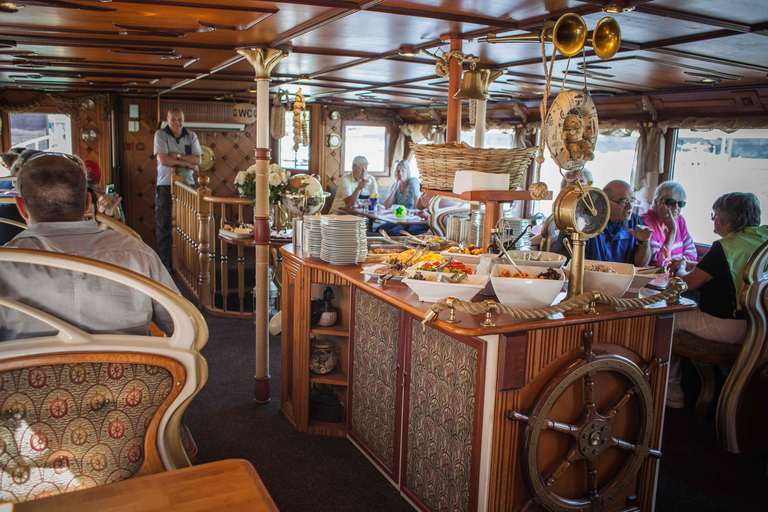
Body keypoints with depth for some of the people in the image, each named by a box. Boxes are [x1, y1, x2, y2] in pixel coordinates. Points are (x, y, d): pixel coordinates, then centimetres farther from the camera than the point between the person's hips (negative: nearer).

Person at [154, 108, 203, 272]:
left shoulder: (191, 136, 10)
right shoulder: (160, 135, 1)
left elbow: (198, 160, 0)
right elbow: (163, 160, -10)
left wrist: (177, 156, -11)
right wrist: (188, 163, -8)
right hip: (166, 186, -2)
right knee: (164, 226, -1)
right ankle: (165, 264, 6)